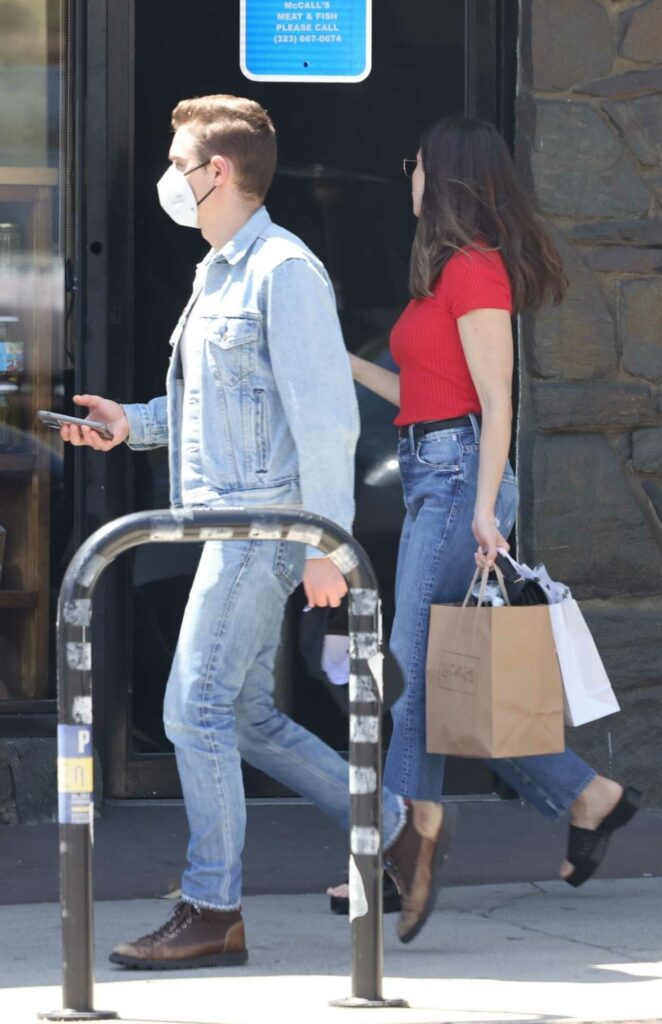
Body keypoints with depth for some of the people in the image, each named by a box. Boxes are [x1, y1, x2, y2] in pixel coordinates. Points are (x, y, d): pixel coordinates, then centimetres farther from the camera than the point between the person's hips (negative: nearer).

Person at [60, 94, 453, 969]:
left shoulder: (284, 271, -12)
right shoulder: (219, 275, 18)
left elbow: (324, 413, -17)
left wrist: (326, 543, -20)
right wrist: (131, 424, 12)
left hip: (262, 520, -10)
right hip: (228, 520, 10)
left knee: (198, 709, -9)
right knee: (244, 715, 10)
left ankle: (211, 914, -3)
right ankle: (400, 827, 17)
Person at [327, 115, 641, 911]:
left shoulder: (474, 269, -11)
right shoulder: (452, 270, 18)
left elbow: (496, 400, -16)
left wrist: (484, 508, -22)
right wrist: (345, 363, 24)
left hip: (456, 474, -10)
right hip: (432, 478, 10)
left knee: (418, 674, -7)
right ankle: (586, 797, 14)